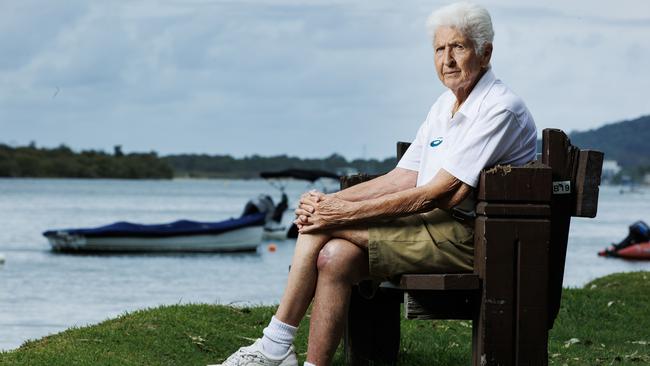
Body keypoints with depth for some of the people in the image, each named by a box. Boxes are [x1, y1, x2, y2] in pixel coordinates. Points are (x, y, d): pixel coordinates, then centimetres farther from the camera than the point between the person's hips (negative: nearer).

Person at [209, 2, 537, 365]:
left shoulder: (500, 109, -13)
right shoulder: (446, 105, 17)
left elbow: (438, 195, -19)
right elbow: (403, 178, 13)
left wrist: (350, 211, -19)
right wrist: (331, 201, -3)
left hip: (468, 237, -8)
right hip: (432, 227, 8)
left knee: (322, 226, -16)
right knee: (336, 255, -16)